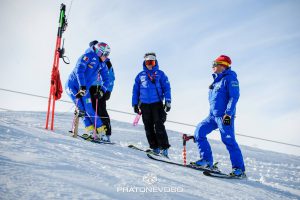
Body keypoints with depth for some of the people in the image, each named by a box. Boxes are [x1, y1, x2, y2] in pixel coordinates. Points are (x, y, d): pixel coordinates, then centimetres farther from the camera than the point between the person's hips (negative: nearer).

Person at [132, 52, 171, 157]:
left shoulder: (160, 74, 4)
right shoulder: (140, 75, 11)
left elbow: (166, 88, 2)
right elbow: (135, 90, 15)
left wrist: (168, 101, -6)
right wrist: (135, 104, 11)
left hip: (157, 103, -3)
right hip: (144, 105, 3)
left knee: (159, 126, -11)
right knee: (148, 127, 4)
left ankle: (164, 147, -8)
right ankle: (154, 147, 11)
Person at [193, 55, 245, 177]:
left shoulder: (230, 78, -8)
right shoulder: (217, 80, 19)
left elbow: (234, 97, -16)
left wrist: (228, 114, -22)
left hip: (224, 116, -9)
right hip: (213, 115, 9)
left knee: (228, 140, -12)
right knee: (199, 131, 1)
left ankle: (239, 169, -6)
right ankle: (207, 160, 8)